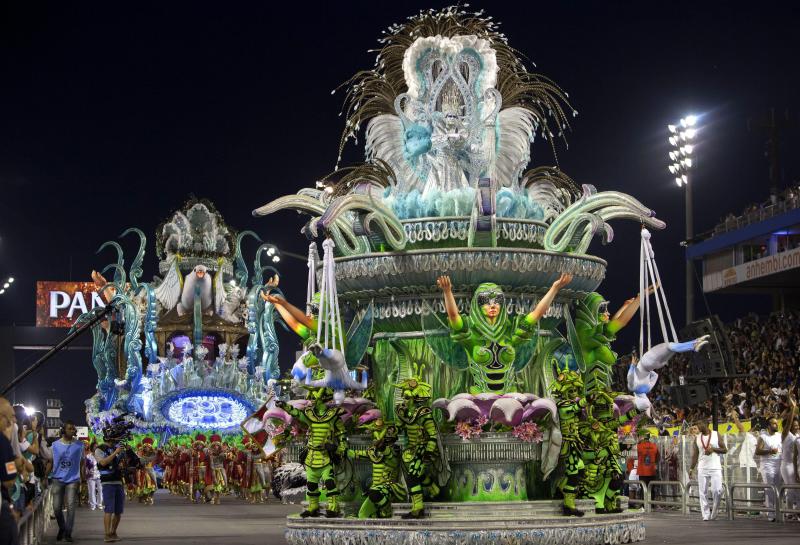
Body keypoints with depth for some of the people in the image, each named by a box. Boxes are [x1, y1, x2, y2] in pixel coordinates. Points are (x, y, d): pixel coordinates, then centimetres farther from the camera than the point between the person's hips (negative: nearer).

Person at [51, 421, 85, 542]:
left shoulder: (79, 445, 2)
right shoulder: (55, 445, 4)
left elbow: (81, 462, 10)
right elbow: (50, 461, 10)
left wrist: (81, 478, 6)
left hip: (73, 479, -1)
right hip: (58, 479, 1)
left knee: (70, 506, -10)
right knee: (57, 507, 2)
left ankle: (68, 533, -1)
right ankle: (62, 528, 27)